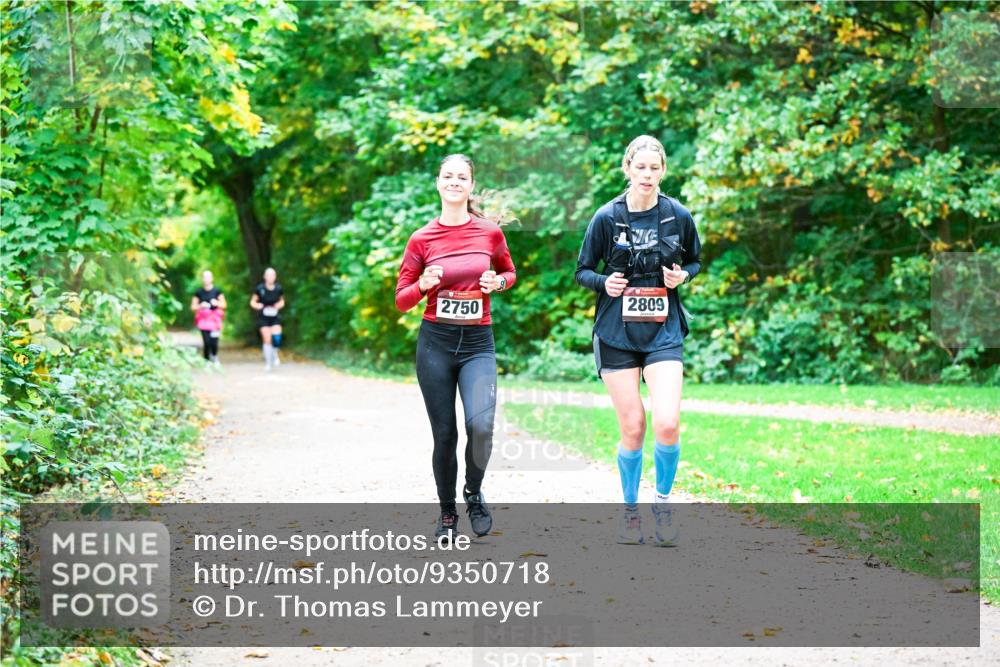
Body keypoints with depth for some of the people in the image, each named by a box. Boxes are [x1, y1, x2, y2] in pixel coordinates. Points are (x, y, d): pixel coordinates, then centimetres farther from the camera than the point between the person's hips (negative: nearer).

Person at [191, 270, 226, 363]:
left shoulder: (217, 291, 4)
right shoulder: (199, 292, 4)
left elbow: (223, 305, 7)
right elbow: (193, 307, 7)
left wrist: (217, 303, -13)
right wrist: (201, 306, -12)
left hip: (215, 319, 0)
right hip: (203, 319, 0)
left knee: (214, 341, -8)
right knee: (206, 341, -11)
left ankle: (214, 356, 21)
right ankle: (206, 359, 3)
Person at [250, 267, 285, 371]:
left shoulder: (278, 289, -4)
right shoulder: (260, 289, -9)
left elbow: (282, 301, 13)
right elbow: (252, 302, 2)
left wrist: (279, 305, -9)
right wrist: (258, 306, -18)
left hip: (275, 317, 1)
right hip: (263, 317, -1)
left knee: (276, 338, -14)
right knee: (267, 339, -5)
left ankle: (275, 356, 17)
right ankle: (268, 363, 10)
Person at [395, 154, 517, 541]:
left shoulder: (490, 232, 0)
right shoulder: (422, 239, 0)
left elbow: (509, 272, 19)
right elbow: (402, 301, 6)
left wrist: (498, 283, -4)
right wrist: (423, 285, -15)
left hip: (478, 342, -1)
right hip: (435, 342, 1)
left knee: (481, 425, -22)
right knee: (444, 434, 3)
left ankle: (474, 492, 7)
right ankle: (447, 513, 25)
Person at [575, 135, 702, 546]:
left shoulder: (678, 216, 1)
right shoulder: (607, 217, -2)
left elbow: (694, 261, 16)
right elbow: (583, 271, 6)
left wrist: (683, 275, -6)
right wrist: (604, 282, -15)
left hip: (664, 332, 0)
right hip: (616, 333, 0)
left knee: (667, 423, -15)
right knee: (632, 428, 0)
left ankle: (662, 501, 9)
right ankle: (630, 510, 20)